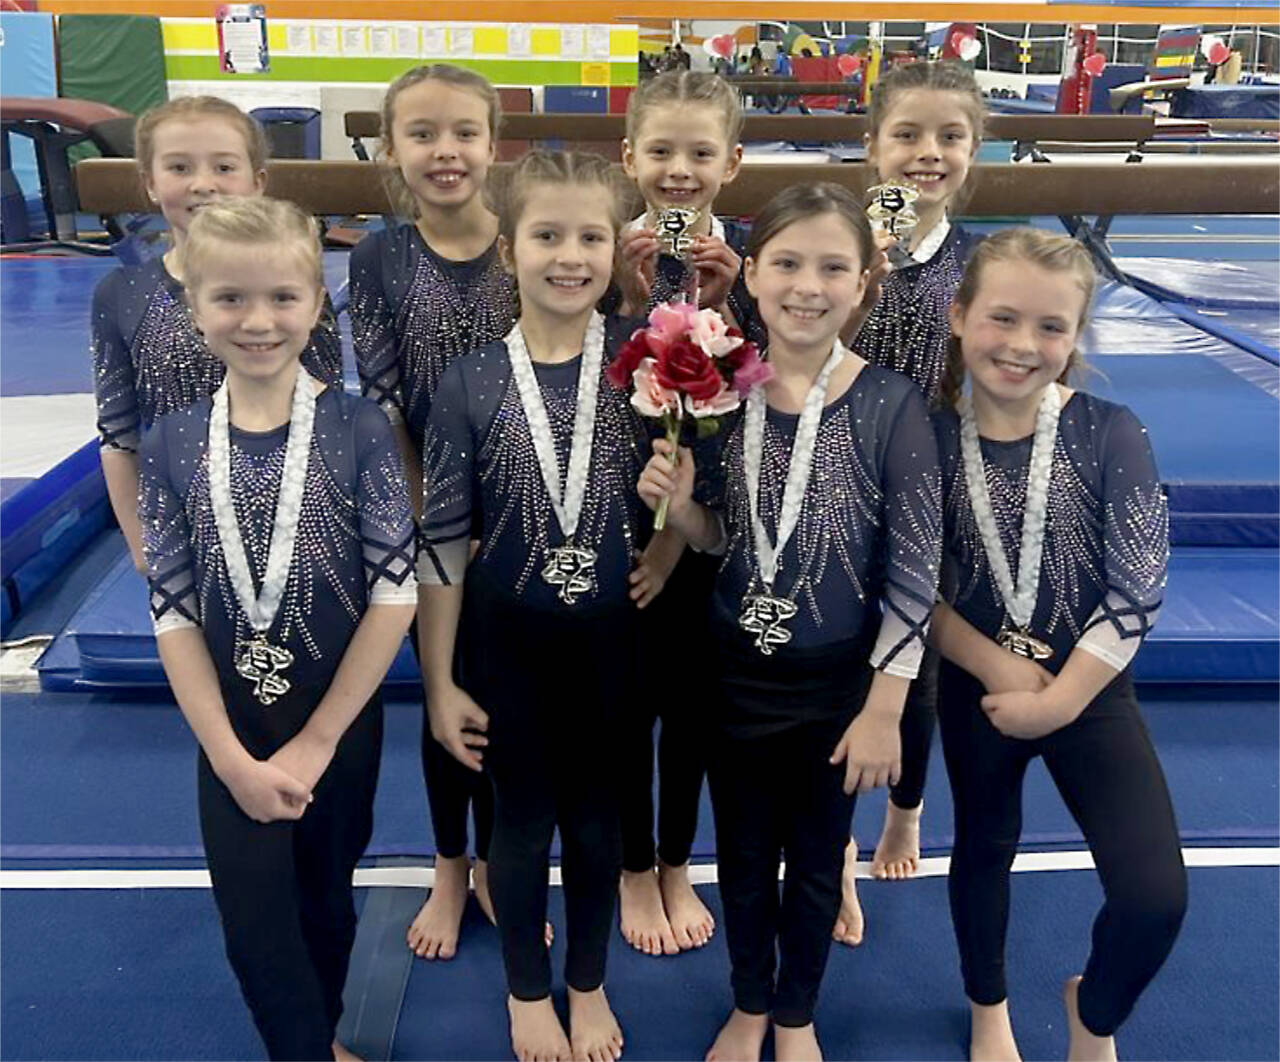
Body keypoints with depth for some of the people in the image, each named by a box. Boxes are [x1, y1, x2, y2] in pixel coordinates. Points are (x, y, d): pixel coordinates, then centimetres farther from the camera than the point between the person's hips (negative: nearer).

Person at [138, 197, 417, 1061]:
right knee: (255, 929, 4)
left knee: (326, 900, 18)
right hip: (230, 731, 1)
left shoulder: (359, 430, -13)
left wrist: (317, 740, -12)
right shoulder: (172, 444, -7)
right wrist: (232, 756, -12)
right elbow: (172, 612, -7)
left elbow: (396, 592, -14)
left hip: (342, 721, 0)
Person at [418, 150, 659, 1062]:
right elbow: (441, 541, -7)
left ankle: (590, 986, 40)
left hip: (610, 635, 1)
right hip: (507, 639, -1)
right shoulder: (471, 384, -11)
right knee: (523, 817, 15)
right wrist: (440, 682, -5)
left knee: (595, 813, 17)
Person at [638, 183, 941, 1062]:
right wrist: (678, 504, -17)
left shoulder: (891, 406, -16)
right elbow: (718, 538, 4)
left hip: (840, 677, -2)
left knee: (816, 855, 18)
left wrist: (884, 708, -11)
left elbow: (915, 573, -12)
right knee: (744, 850, 20)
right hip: (735, 669, 3)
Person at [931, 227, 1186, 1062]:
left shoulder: (1111, 435, -12)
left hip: (1090, 688, -1)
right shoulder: (930, 439, -10)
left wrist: (1059, 698, -15)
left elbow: (1138, 592, -12)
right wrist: (999, 670, -14)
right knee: (985, 850, 20)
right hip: (975, 688, 1)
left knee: (1156, 896, -8)